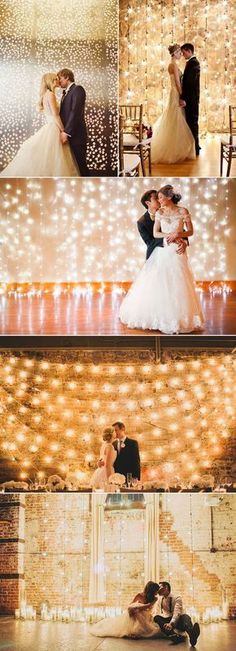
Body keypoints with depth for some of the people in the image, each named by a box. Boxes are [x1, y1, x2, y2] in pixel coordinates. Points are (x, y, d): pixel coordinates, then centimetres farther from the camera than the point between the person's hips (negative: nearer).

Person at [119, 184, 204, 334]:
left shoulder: (183, 211, -2)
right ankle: (159, 317, 10)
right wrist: (169, 235, -14)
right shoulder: (160, 213, 5)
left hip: (177, 252, -3)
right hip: (162, 251, 3)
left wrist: (177, 234, -16)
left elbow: (190, 231, 1)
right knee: (156, 284, -2)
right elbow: (155, 233, 2)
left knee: (176, 286, -3)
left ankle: (177, 319, 9)